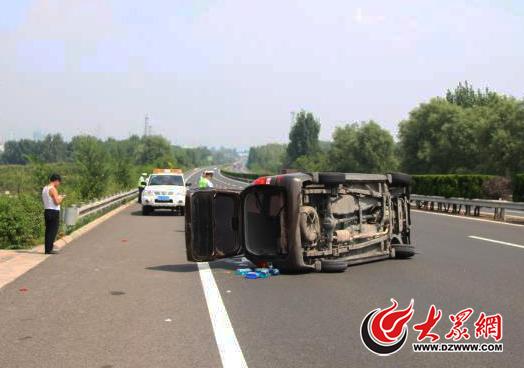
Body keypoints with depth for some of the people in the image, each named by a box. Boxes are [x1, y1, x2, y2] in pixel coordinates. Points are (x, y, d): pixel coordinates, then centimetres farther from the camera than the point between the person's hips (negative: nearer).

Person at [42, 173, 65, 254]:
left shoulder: (44, 188, 13)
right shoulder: (53, 189, -14)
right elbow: (57, 202, -20)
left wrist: (58, 197, 18)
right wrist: (61, 198, 0)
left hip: (46, 211, 9)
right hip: (54, 212, -9)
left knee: (48, 230, 12)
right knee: (53, 231, -5)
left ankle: (47, 249, 15)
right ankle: (49, 249, -6)